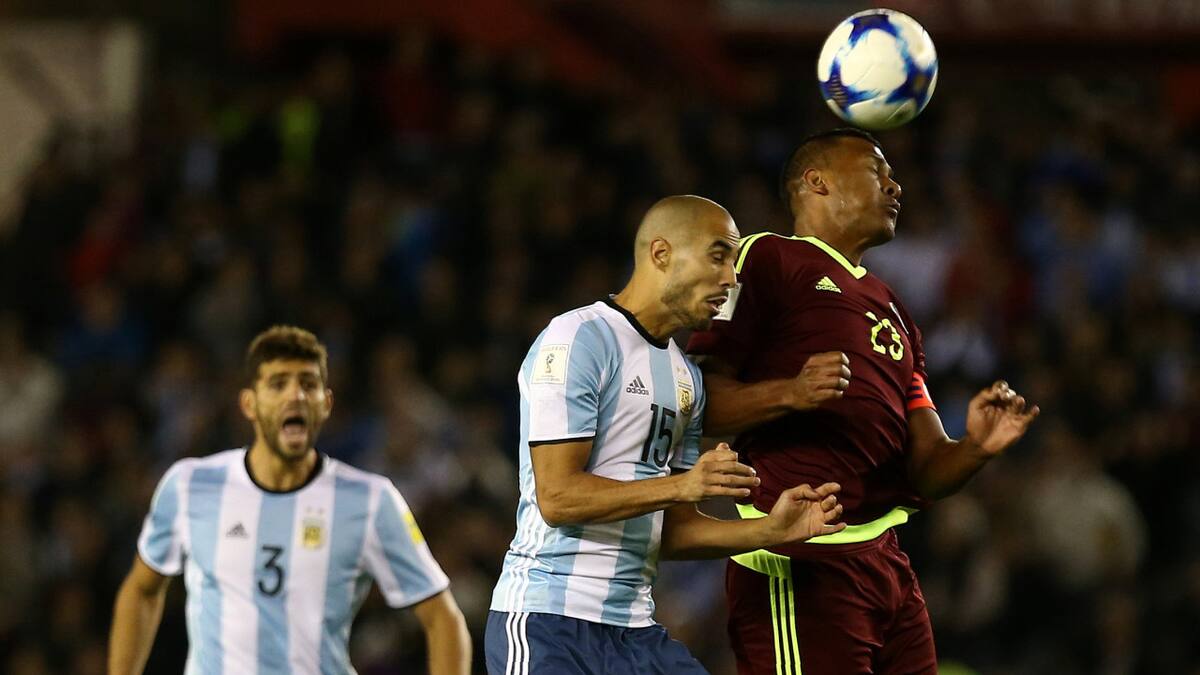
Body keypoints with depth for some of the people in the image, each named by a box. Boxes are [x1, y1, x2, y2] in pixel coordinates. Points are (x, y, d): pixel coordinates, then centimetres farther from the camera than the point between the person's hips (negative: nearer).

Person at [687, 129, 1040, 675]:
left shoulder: (890, 311, 28)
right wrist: (789, 394, -23)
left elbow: (925, 470, 22)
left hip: (886, 563, 8)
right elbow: (698, 400, -7)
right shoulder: (766, 259, 3)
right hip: (801, 563, -8)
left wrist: (974, 449, 1)